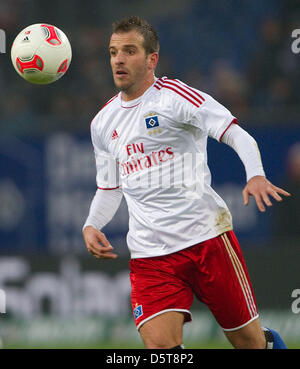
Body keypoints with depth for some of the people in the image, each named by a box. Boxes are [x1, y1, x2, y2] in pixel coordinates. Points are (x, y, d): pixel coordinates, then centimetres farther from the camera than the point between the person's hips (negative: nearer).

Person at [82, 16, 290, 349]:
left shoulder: (174, 96, -5)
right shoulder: (103, 123, 14)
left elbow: (237, 136, -13)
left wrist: (256, 176, -32)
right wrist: (91, 226, 6)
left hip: (207, 237, -4)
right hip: (150, 254, 4)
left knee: (248, 341, 4)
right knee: (159, 345, -16)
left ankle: (271, 343, 39)